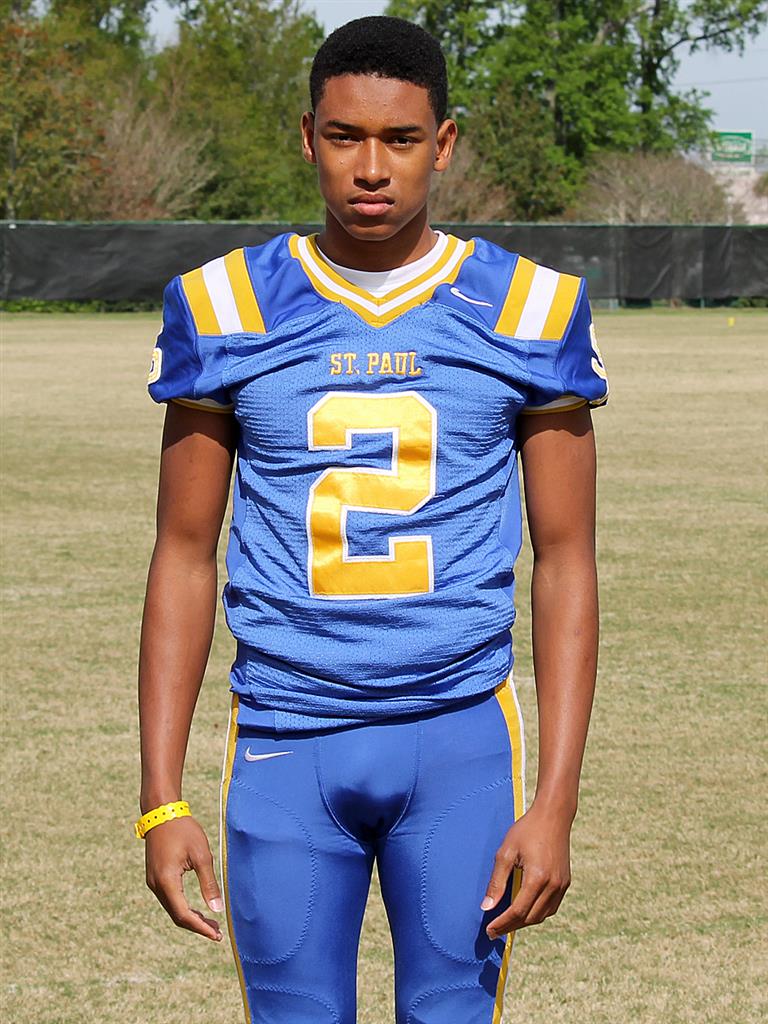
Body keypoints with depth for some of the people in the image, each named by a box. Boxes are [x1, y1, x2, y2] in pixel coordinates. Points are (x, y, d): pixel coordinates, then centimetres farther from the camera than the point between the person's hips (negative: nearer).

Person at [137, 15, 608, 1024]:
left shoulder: (530, 311, 1)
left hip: (460, 740, 0)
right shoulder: (225, 308, 2)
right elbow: (185, 559, 6)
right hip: (285, 749, 1)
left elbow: (565, 563, 3)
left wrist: (556, 803, -5)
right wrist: (161, 800, 0)